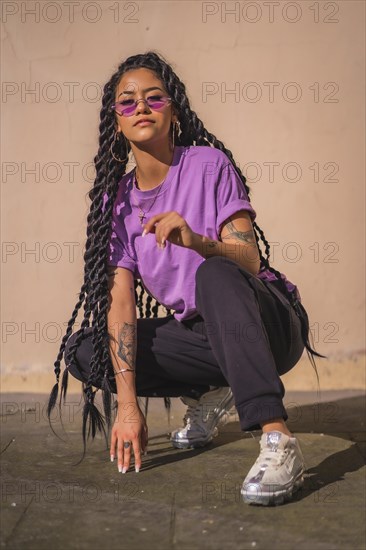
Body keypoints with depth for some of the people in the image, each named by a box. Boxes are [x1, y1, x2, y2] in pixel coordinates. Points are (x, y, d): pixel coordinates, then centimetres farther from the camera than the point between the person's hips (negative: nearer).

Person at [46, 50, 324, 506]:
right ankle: (208, 397, 5)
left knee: (214, 274, -37)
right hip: (199, 333, 5)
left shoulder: (208, 164, -9)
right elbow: (120, 298, -8)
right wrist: (127, 404, -17)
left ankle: (278, 441, -43)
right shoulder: (117, 200, 2)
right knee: (82, 351, -12)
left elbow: (250, 260, -19)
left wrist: (196, 241, -42)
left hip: (267, 324, -5)